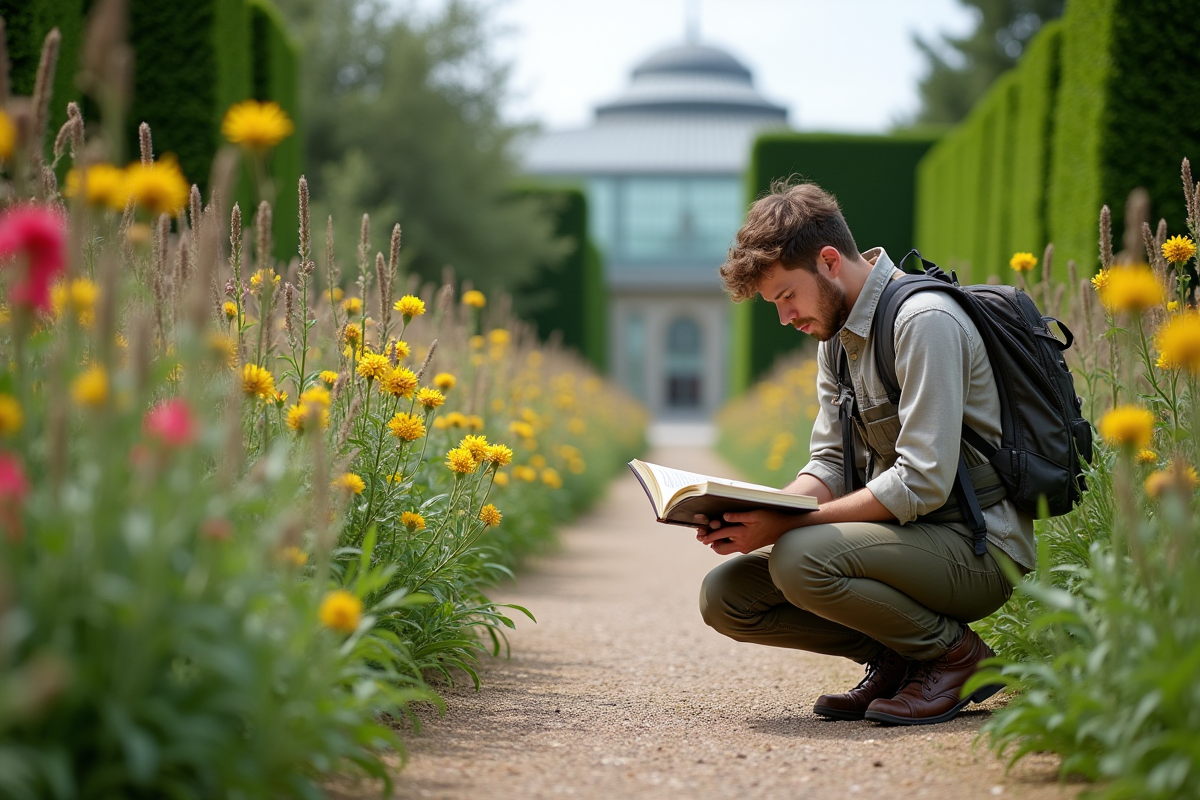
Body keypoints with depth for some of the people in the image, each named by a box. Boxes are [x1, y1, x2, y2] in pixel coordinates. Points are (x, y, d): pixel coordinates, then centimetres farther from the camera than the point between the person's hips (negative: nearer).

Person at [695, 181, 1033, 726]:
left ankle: (955, 653, -8)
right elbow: (831, 466, 9)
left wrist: (787, 525, -24)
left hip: (977, 548, -8)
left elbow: (922, 483, -25)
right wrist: (753, 515, -10)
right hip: (899, 536, 9)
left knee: (799, 559, -32)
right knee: (724, 595, -3)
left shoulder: (923, 321, -19)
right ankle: (898, 658, 5)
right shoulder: (835, 332, 11)